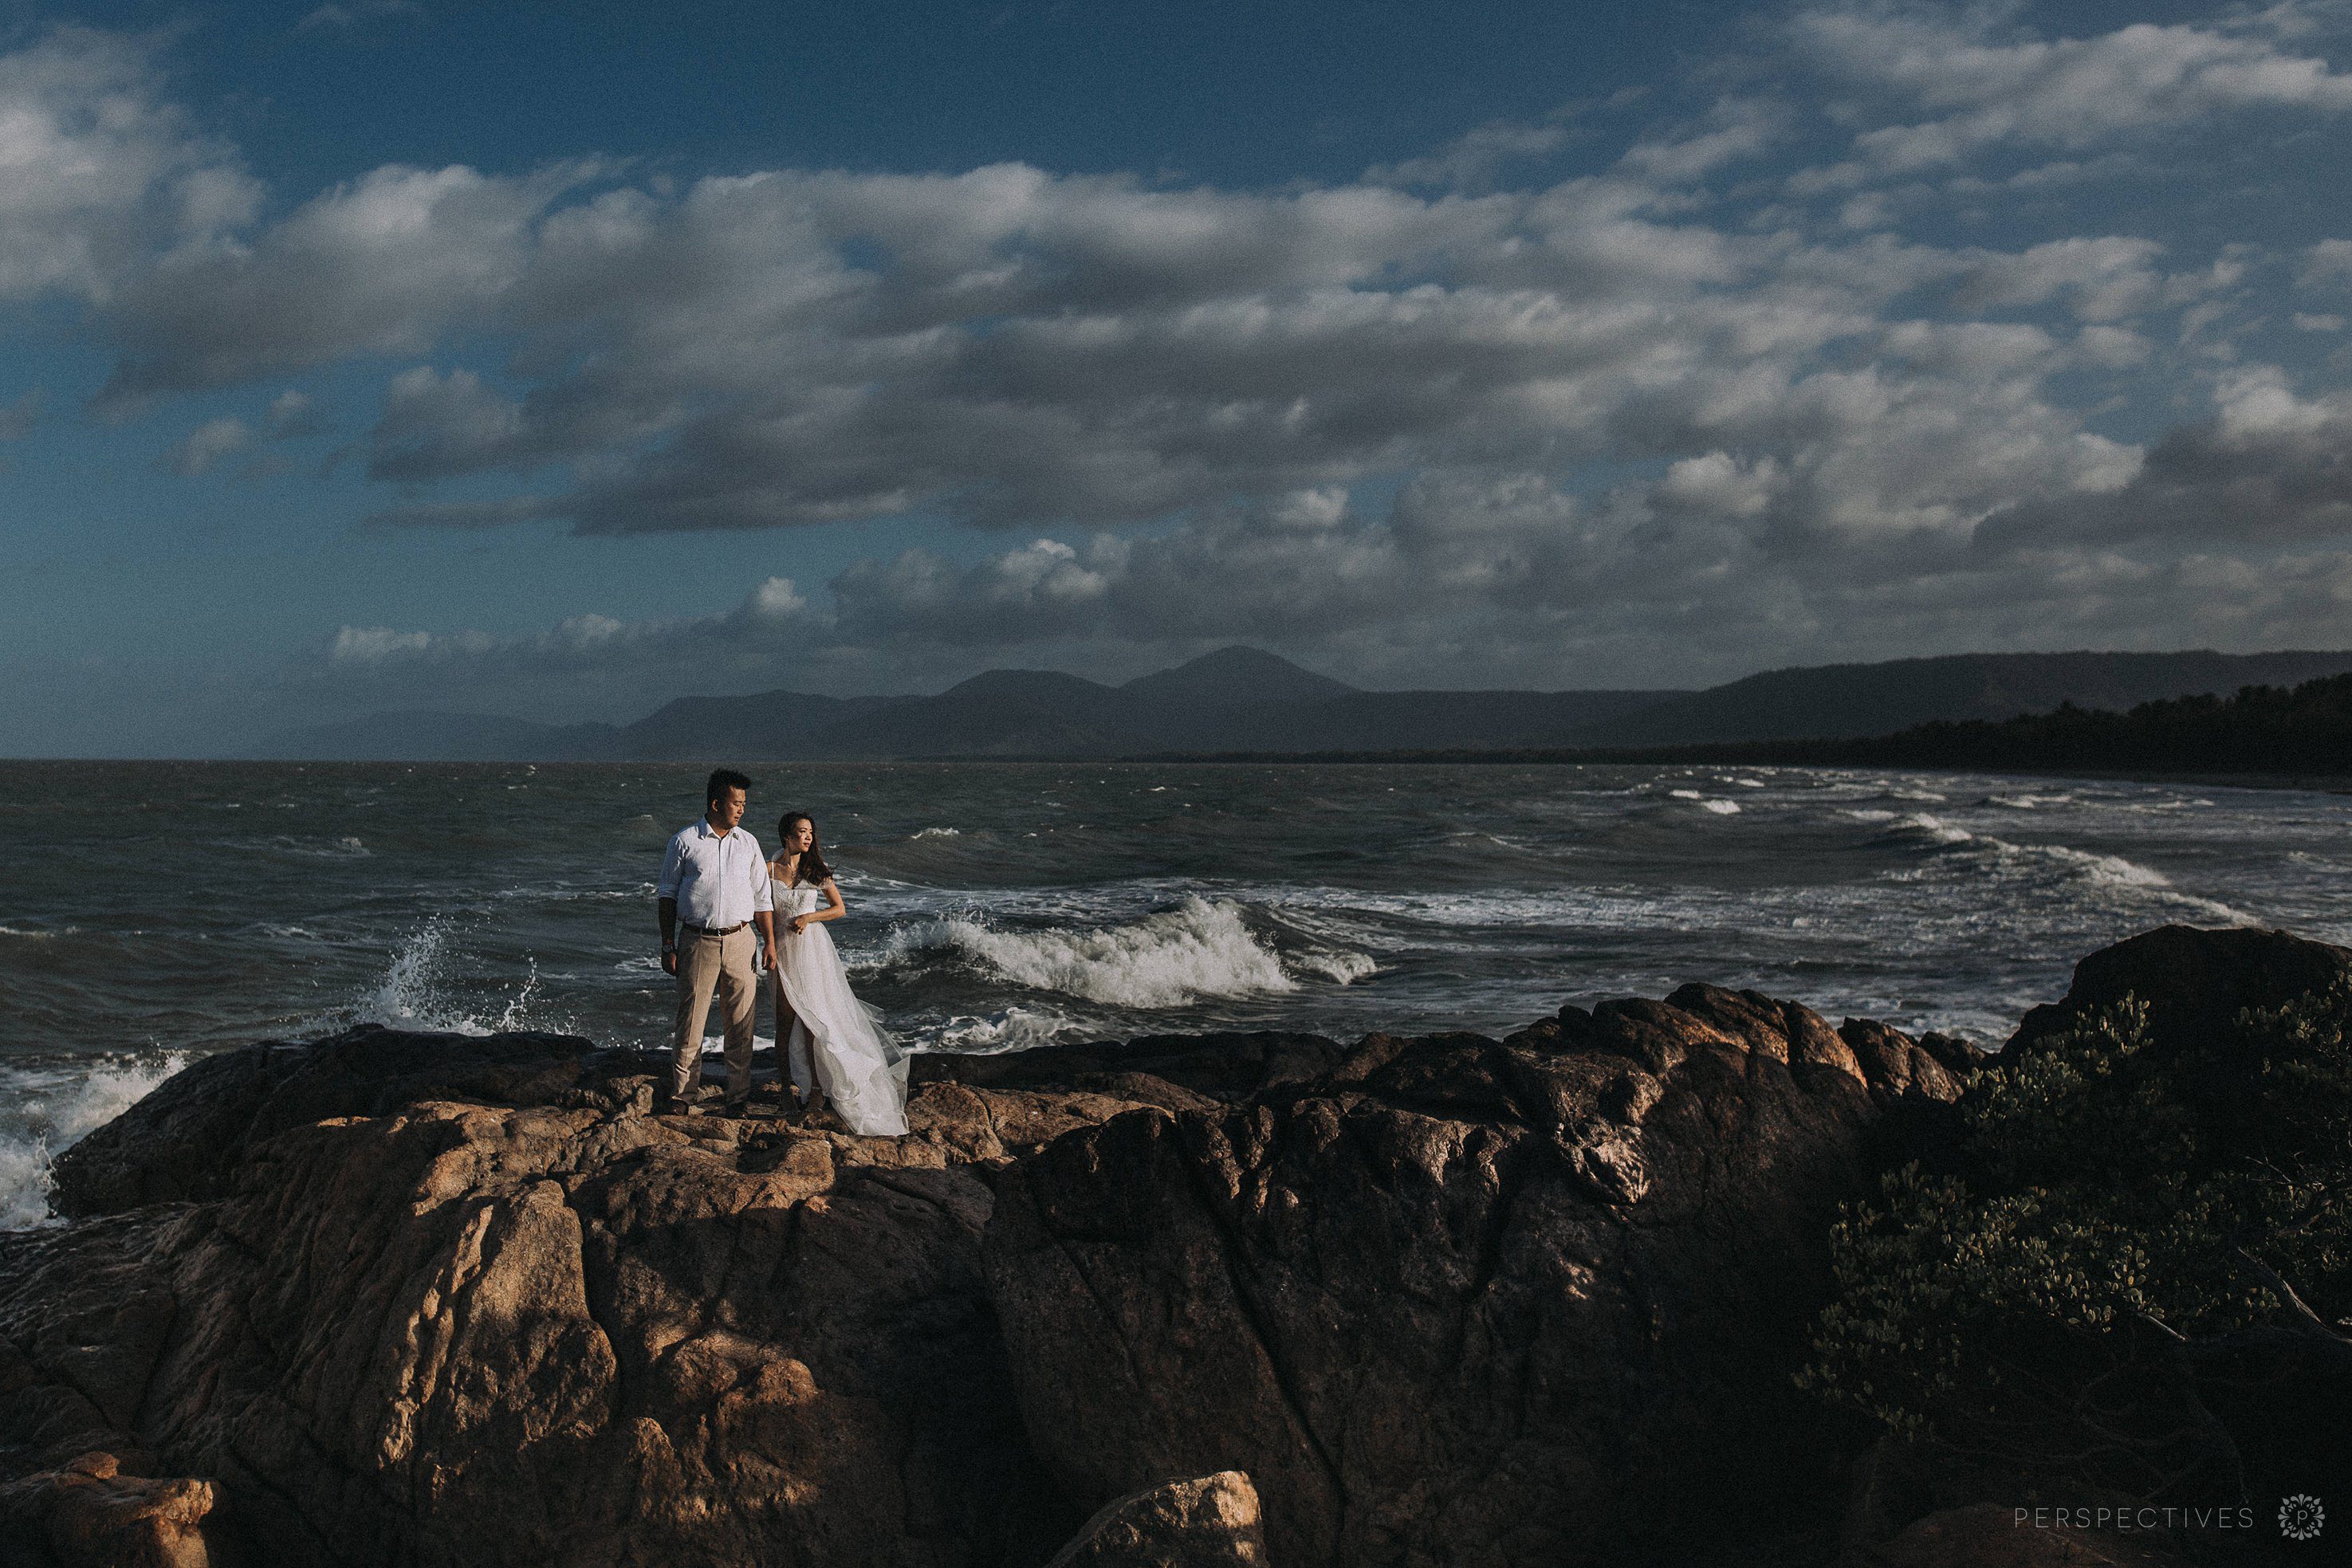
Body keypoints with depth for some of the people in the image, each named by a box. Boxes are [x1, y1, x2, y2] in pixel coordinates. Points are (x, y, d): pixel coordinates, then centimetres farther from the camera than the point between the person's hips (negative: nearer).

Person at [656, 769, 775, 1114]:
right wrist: (668, 946, 0)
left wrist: (770, 941, 7)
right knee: (690, 1021, 0)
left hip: (740, 942, 3)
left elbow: (762, 897, 14)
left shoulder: (747, 842, 10)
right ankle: (684, 1097, 12)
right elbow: (667, 894, 5)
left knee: (741, 1023, 4)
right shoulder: (684, 841, 1)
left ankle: (739, 1098, 14)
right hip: (697, 941, -3)